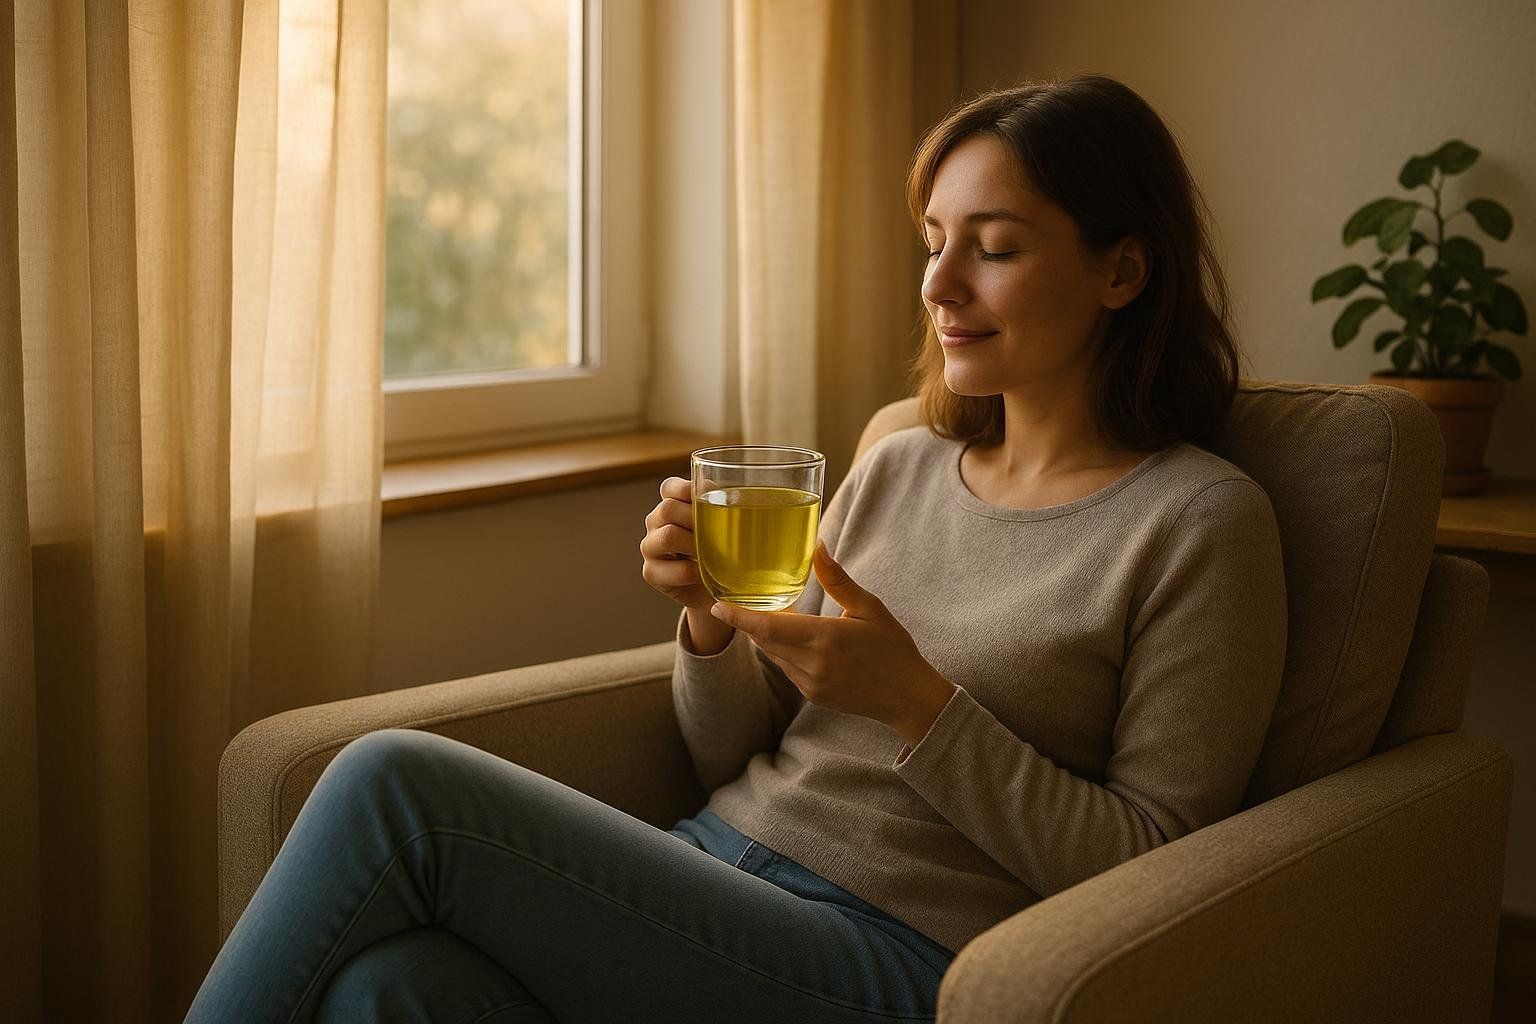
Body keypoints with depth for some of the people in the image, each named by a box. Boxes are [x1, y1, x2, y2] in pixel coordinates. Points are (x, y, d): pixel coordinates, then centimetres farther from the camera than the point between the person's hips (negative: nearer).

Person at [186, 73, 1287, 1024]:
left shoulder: (1202, 522, -3)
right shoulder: (896, 468, 15)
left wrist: (917, 702, -16)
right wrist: (712, 623, -4)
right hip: (719, 866, 6)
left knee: (394, 783, -19)